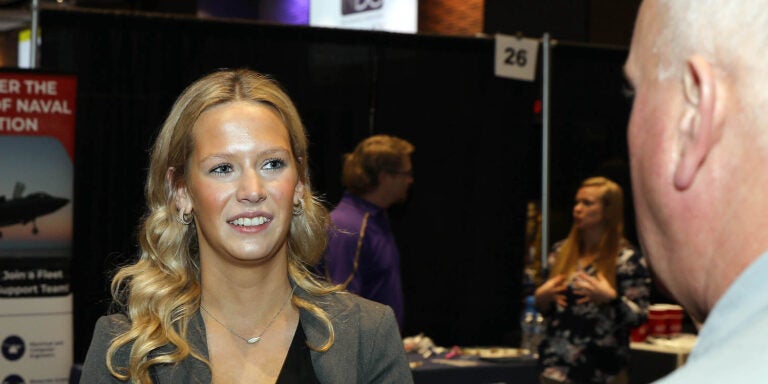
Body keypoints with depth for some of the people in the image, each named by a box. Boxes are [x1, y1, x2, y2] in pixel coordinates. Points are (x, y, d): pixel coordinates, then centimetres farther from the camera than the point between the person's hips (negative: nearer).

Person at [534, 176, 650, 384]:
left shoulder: (627, 258, -5)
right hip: (558, 367, 4)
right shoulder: (561, 251, 10)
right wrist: (541, 298, -2)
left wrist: (610, 298, -25)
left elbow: (639, 316, -9)